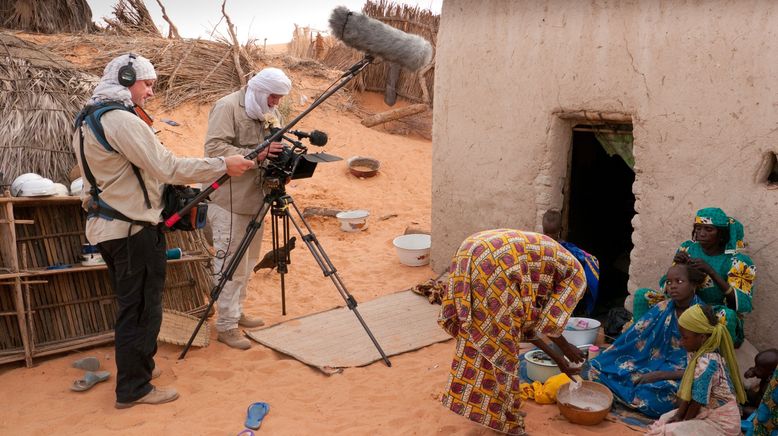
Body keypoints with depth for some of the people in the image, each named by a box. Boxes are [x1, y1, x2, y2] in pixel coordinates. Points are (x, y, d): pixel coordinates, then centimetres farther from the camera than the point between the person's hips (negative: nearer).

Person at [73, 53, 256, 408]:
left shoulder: (87, 119, 13)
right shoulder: (122, 119, -19)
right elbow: (167, 167, -24)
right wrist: (223, 165, -19)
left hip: (106, 227, 10)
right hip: (132, 229, -10)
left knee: (131, 305, 21)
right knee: (141, 308, 0)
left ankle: (137, 366, 35)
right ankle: (134, 389, 10)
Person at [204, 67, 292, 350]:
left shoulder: (270, 113, 14)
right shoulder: (227, 107, -12)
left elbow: (272, 151, 19)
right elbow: (214, 148, -22)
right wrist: (254, 156, -30)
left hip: (254, 199, 8)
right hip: (230, 201, -8)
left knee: (247, 262, 16)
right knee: (230, 264, -3)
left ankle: (236, 313, 30)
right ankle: (226, 326, 6)